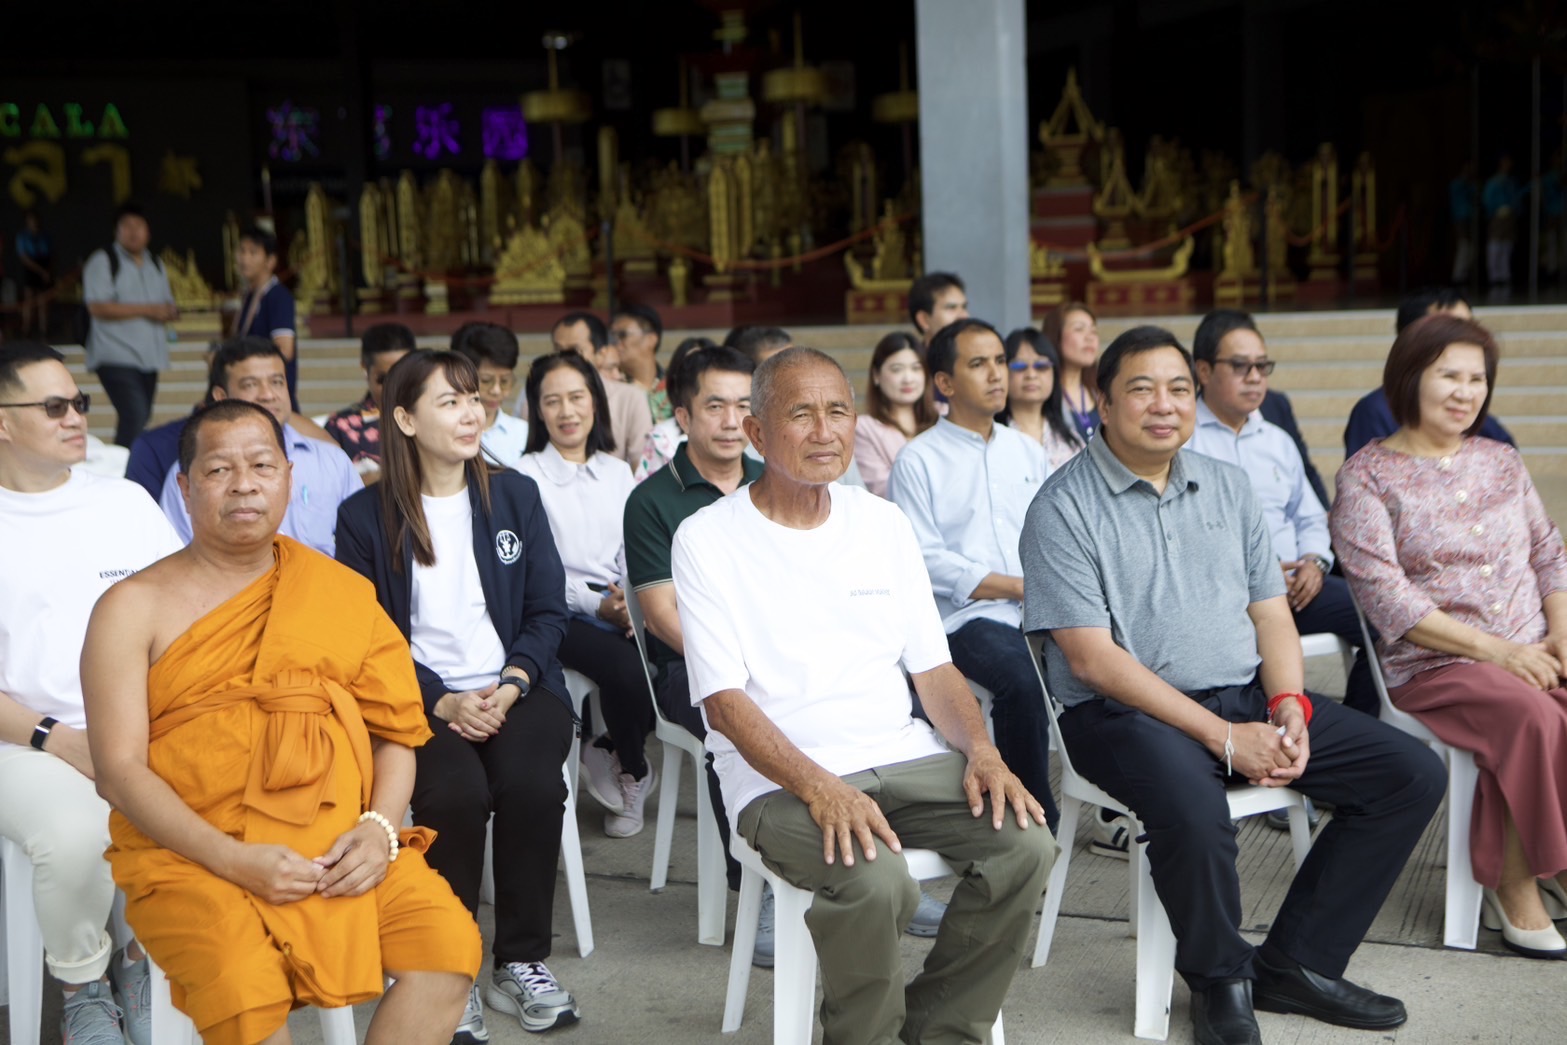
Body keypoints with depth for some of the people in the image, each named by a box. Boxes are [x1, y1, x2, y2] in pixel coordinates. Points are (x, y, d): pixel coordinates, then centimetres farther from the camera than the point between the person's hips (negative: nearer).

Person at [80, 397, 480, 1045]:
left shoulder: (343, 594, 14)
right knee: (246, 987, -32)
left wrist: (378, 829, -8)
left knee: (447, 941, -23)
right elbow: (119, 772, -3)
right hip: (191, 856, -3)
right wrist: (235, 859, -15)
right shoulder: (134, 608, 5)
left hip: (340, 850, 3)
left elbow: (396, 732, 13)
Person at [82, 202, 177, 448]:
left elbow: (167, 305, 25)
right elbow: (98, 307, -14)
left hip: (148, 357, 7)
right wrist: (147, 310, -15)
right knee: (135, 417, -21)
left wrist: (170, 312, -2)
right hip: (116, 356, -7)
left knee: (138, 420, 10)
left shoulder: (156, 264, 18)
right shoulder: (103, 261, -4)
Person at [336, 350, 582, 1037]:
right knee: (454, 793, -32)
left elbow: (548, 612, 8)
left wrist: (510, 686, -10)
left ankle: (521, 964, -11)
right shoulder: (365, 517, 3)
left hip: (516, 688, 2)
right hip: (419, 698, -2)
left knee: (532, 784, -29)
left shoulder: (515, 495, 11)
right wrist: (441, 702, -15)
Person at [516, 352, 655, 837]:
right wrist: (597, 603, -14)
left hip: (622, 606, 4)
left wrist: (635, 601, -8)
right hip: (562, 611, -4)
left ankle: (609, 752, 1)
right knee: (627, 668, -33)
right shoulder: (526, 475, 4)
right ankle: (632, 773, 0)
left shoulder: (618, 472, 20)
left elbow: (633, 554, 13)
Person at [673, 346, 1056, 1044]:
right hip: (781, 778, -5)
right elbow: (723, 699, -9)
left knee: (1026, 843, -18)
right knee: (874, 880, -32)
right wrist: (818, 787, -23)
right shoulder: (707, 540, -2)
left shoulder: (884, 523, 14)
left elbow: (932, 666, 13)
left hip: (904, 757, 5)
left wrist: (980, 748, -7)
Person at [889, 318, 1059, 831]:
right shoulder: (919, 460, 2)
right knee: (1021, 678, -34)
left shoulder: (1027, 451, 21)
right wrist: (1019, 587, -10)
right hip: (966, 617, -5)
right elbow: (926, 562, -7)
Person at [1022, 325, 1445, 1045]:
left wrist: (1286, 705, -8)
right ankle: (1219, 978, -5)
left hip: (1246, 696, 7)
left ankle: (1293, 963, 2)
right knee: (1193, 809, -37)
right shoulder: (1063, 509, -7)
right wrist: (1223, 738, -18)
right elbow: (1093, 660, -14)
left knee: (1414, 773, -4)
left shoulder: (1226, 485, 14)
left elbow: (1270, 612, 13)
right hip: (1124, 711, -6)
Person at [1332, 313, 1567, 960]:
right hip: (1433, 664, -5)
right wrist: (1492, 649, -17)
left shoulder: (1500, 461, 16)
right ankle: (1515, 884, -15)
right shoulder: (1367, 477, -2)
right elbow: (1383, 594, -11)